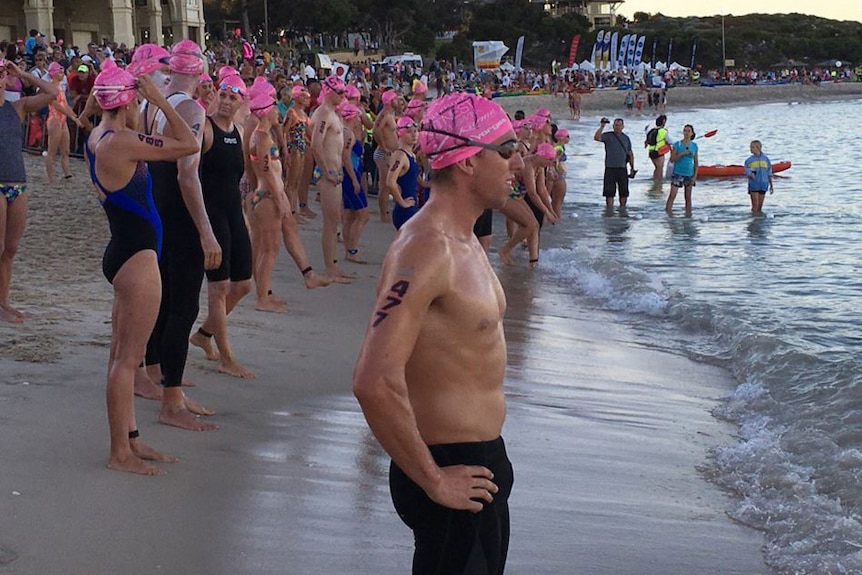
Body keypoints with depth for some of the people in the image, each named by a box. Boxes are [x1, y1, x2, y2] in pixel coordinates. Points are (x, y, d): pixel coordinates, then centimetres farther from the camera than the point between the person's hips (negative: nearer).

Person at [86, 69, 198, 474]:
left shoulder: (96, 139, 7)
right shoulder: (121, 142, -21)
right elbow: (189, 145, -18)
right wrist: (159, 100, -13)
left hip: (123, 254, 10)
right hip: (137, 257, -10)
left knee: (122, 355, 15)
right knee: (128, 358, -4)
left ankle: (129, 439, 24)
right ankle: (120, 453, 2)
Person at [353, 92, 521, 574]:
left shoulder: (463, 240, 10)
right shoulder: (428, 249, -22)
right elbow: (376, 383, -31)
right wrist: (435, 482, -21)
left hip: (481, 462, 10)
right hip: (455, 471, -10)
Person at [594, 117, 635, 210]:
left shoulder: (626, 138, 10)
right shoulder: (607, 136, -1)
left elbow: (630, 154, 15)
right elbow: (596, 138, -21)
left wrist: (632, 168, 11)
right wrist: (602, 126, -27)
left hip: (622, 168, 3)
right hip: (610, 168, -3)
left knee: (624, 192, 6)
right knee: (609, 192, -3)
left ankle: (622, 208, 19)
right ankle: (609, 209, 3)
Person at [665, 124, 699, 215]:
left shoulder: (694, 146, 6)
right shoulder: (677, 145, -2)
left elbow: (696, 162, 8)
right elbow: (672, 159, -6)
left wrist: (695, 176, 0)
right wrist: (682, 153, -19)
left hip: (689, 174, 3)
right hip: (678, 173, -2)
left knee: (688, 197, 8)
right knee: (672, 195, -11)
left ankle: (688, 215, 15)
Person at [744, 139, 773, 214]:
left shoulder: (766, 159, 5)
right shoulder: (749, 161, 0)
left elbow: (769, 174, 11)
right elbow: (747, 174, -5)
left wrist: (771, 186, 13)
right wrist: (750, 175, -28)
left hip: (763, 185, 2)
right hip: (753, 186, -2)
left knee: (760, 207, 7)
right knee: (755, 206, -7)